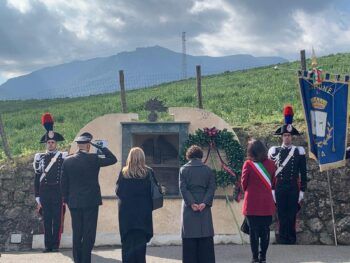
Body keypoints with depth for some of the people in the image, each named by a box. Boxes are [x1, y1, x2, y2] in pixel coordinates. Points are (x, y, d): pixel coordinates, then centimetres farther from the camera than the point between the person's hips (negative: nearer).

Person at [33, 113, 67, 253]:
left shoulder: (63, 156, 3)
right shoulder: (40, 157, 7)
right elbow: (37, 178, 8)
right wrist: (38, 198, 4)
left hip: (58, 192, -1)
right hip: (44, 193, 2)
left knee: (57, 219, 1)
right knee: (47, 220, 5)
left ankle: (55, 244, 8)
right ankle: (48, 245, 12)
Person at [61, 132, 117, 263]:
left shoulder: (67, 161, 0)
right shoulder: (94, 159, -11)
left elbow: (63, 182, 5)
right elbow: (113, 159, 0)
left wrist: (66, 199, 15)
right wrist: (100, 146, -1)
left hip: (74, 202, 4)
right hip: (91, 202, -4)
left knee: (77, 233, 11)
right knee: (89, 234, 2)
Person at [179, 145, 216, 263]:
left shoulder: (183, 169, 0)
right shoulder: (207, 169, 3)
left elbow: (183, 188, -8)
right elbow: (212, 188, -5)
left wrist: (191, 203, -11)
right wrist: (205, 203, -10)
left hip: (189, 208, -1)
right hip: (204, 208, 1)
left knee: (189, 238, 3)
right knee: (206, 238, 5)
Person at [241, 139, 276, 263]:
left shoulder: (248, 164, -10)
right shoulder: (270, 164, -1)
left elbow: (244, 183, -1)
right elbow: (273, 183, 10)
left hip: (252, 203, -2)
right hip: (267, 203, 3)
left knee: (253, 231, 4)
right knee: (265, 230, 9)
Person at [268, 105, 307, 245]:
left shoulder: (299, 151, 3)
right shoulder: (274, 151, 4)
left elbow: (303, 173, 4)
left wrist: (302, 190, 1)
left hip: (293, 187, 0)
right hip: (279, 187, 0)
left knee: (292, 214, 3)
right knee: (281, 214, 3)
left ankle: (292, 239, 13)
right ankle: (282, 239, 10)